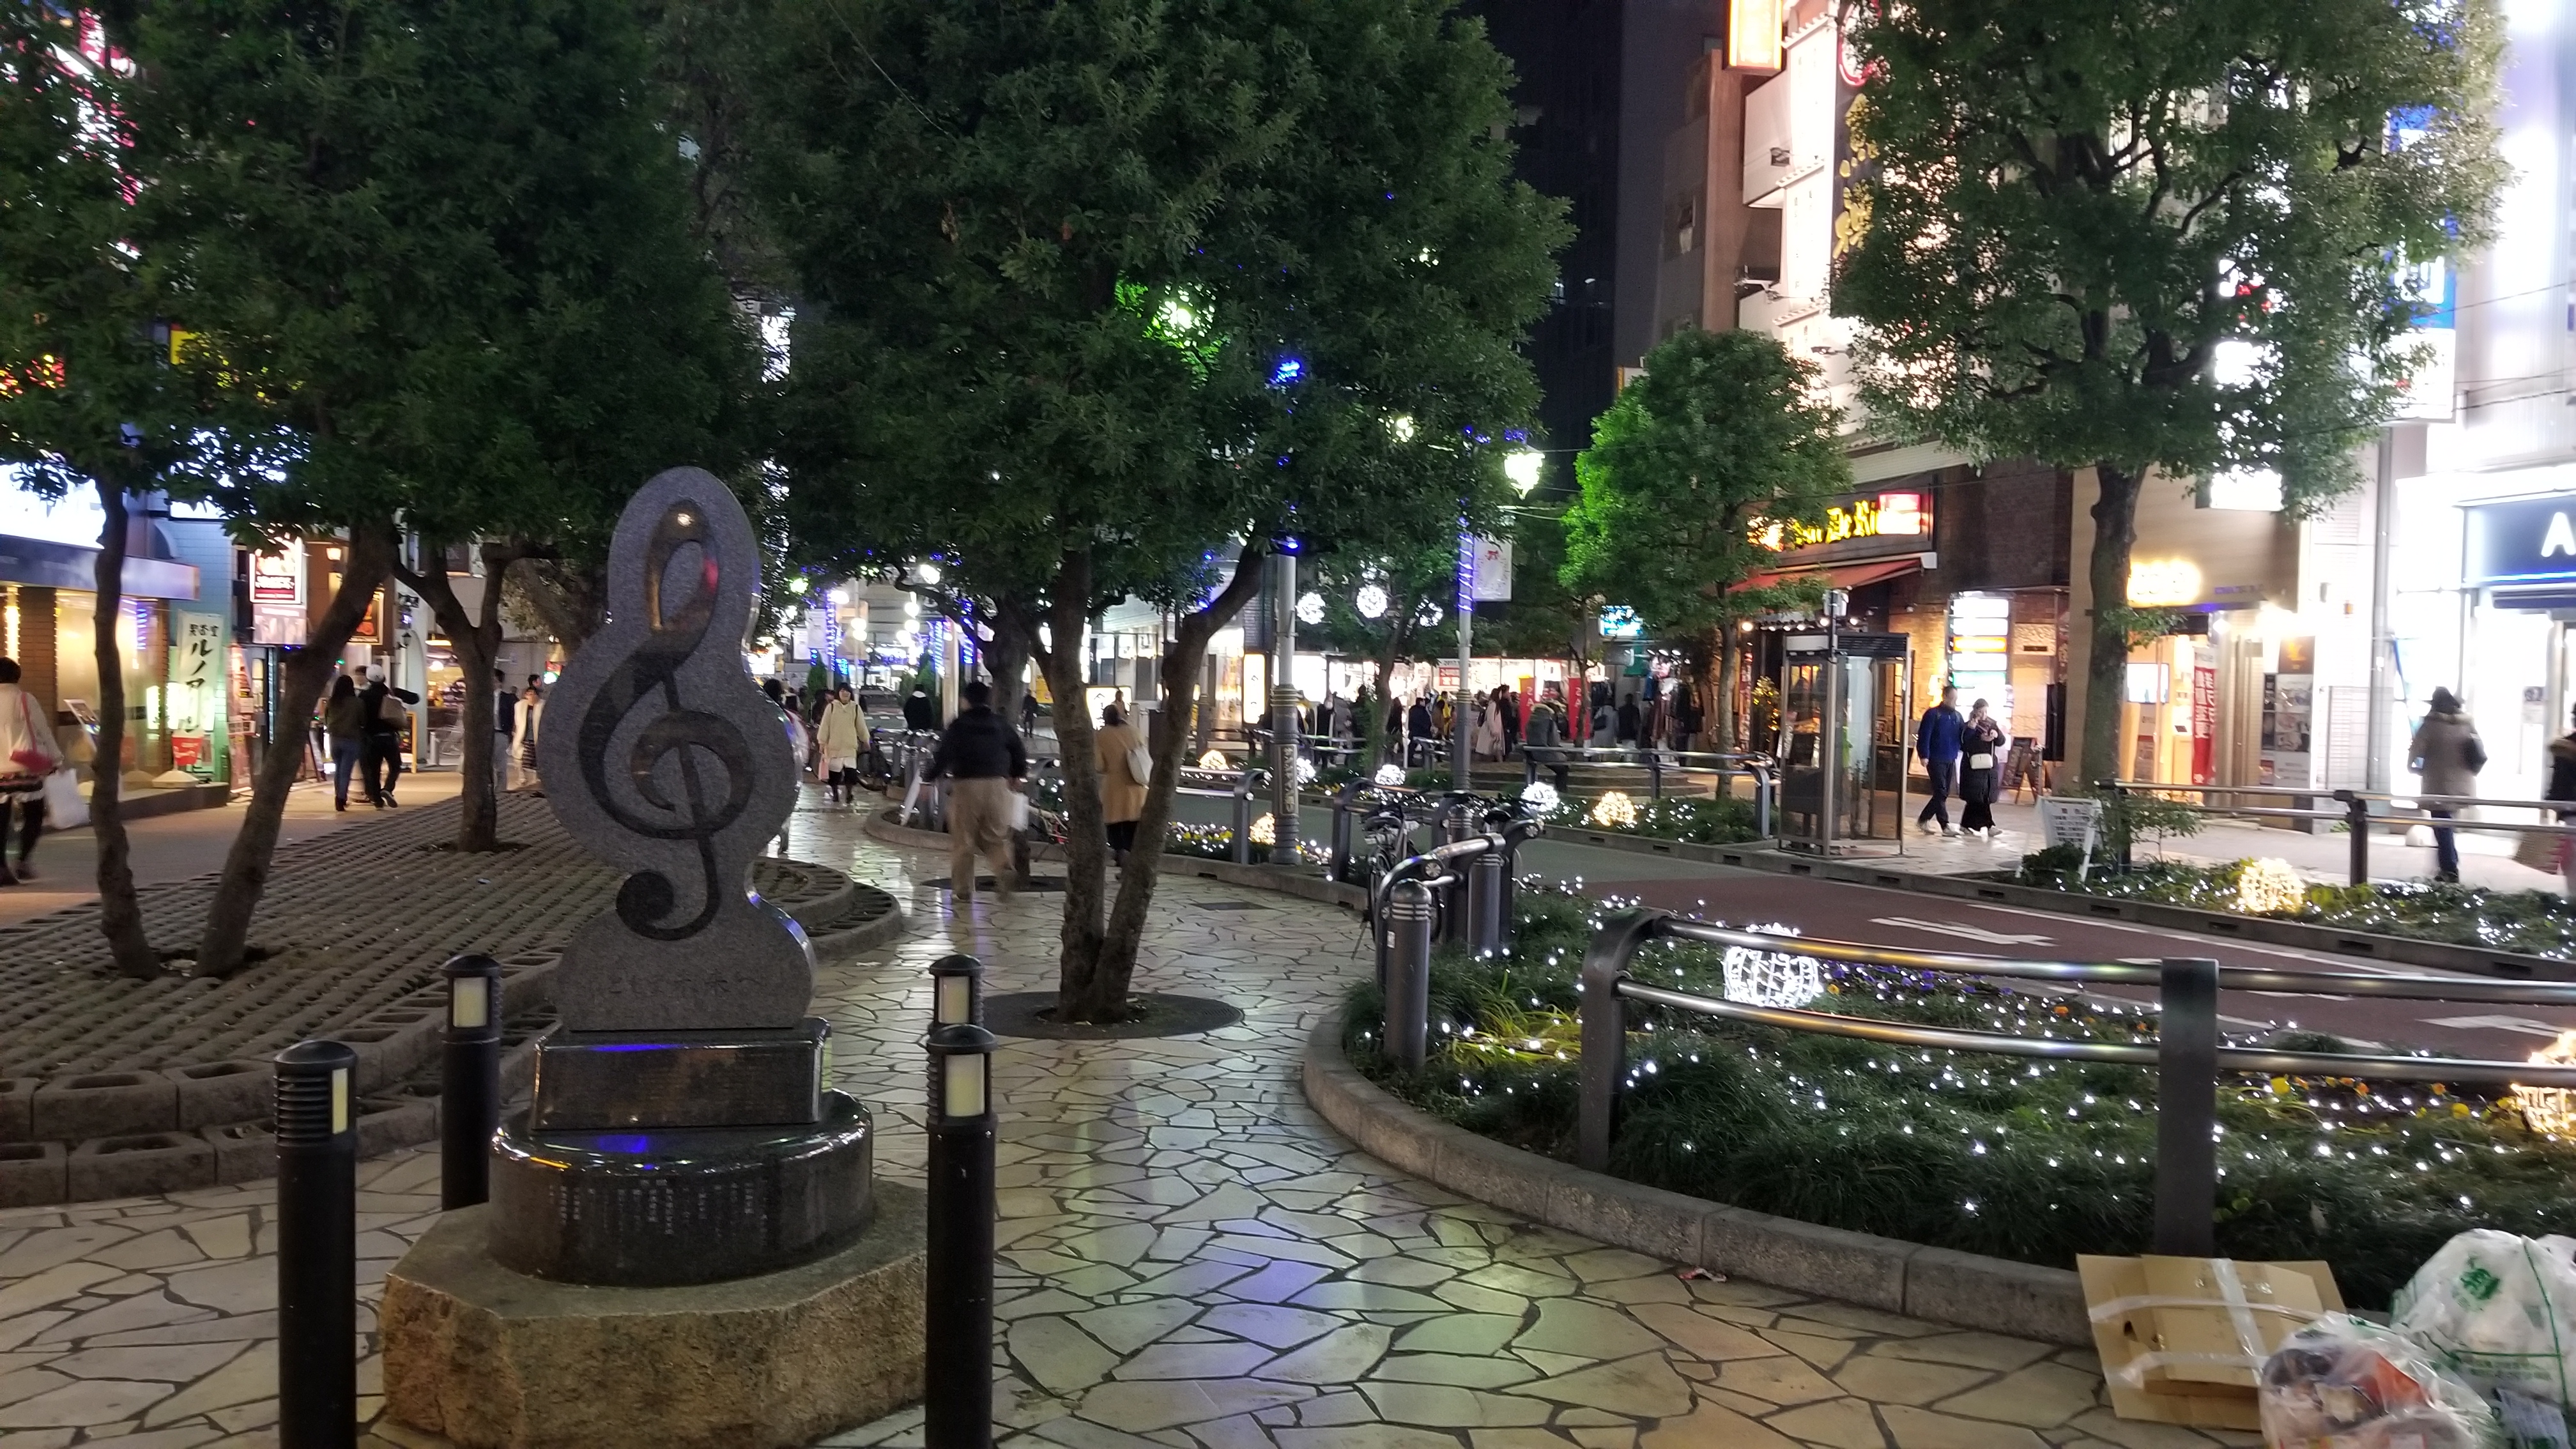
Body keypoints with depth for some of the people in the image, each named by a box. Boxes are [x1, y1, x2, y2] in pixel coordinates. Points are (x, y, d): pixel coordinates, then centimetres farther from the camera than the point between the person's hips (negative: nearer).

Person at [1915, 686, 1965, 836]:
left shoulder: (1957, 716, 12)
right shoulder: (1933, 714, -7)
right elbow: (1924, 735, -11)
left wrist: (1969, 728, -10)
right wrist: (1924, 755, -18)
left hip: (1951, 760, 7)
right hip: (1936, 760, -7)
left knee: (1943, 794, 10)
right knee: (1941, 793, -7)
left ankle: (1923, 819, 22)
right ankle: (1945, 826, -5)